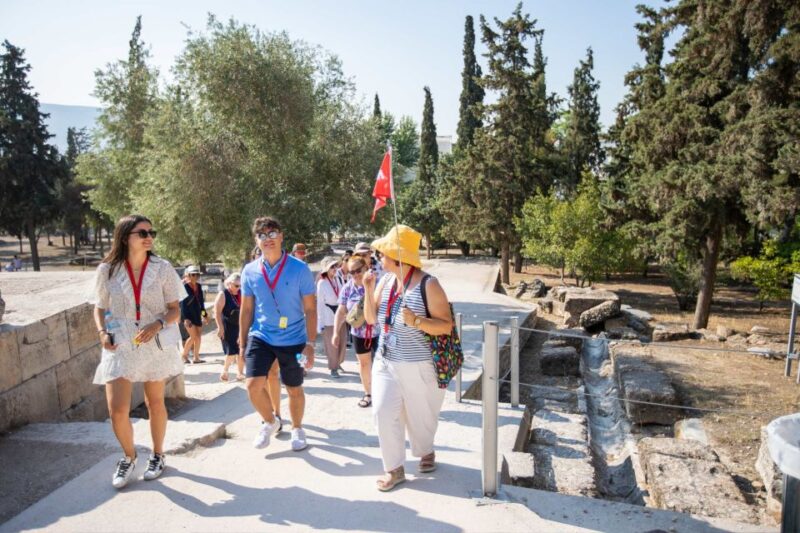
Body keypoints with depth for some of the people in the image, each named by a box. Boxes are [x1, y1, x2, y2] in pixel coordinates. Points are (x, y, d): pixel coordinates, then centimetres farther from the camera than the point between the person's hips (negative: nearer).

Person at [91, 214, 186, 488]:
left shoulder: (162, 268, -4)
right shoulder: (107, 270, -3)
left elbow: (175, 310, -2)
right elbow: (100, 308, 8)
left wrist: (157, 325, -20)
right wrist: (102, 332, -10)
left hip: (156, 345, 0)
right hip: (119, 347, 0)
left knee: (155, 402, 13)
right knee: (117, 409, -5)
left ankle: (157, 456, 33)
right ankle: (129, 457, 22)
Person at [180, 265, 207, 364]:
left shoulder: (199, 286, 8)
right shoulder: (184, 286, -10)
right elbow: (182, 303, -14)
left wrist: (204, 315, 17)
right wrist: (185, 318, -20)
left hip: (197, 314, 6)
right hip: (188, 314, -6)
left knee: (199, 337, 6)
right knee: (194, 336, -11)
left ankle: (196, 357, 16)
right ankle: (184, 354, 9)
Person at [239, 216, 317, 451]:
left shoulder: (299, 269, -10)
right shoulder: (250, 271, -1)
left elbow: (310, 309, -7)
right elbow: (246, 310, 7)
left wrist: (310, 343, -12)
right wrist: (242, 344, 7)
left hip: (293, 340, -2)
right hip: (260, 337, 2)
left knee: (294, 389, 10)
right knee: (253, 384, -10)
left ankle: (297, 429, 37)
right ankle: (269, 422, 20)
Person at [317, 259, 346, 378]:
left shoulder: (337, 280, 4)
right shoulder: (322, 283, -11)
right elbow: (319, 303, -10)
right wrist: (320, 323, -12)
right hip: (329, 318, -5)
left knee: (342, 343, 12)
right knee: (331, 345, 4)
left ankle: (338, 363, 34)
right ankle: (333, 368, 20)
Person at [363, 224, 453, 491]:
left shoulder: (428, 285, -15)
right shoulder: (385, 281, 2)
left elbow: (446, 326, -15)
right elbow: (371, 319, 7)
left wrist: (416, 321, -30)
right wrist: (369, 291, -8)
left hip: (418, 366, -4)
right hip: (386, 362, 5)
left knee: (420, 415, 12)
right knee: (384, 412, -1)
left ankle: (425, 451, 42)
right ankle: (394, 469, 15)